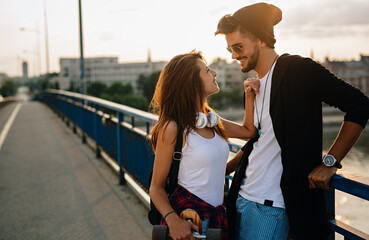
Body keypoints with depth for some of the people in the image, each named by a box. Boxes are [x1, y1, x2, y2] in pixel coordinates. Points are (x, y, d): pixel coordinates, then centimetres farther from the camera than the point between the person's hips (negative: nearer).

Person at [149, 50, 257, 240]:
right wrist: (173, 220, -28)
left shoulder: (211, 121, 6)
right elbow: (156, 187, -11)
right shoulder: (172, 127, -14)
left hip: (216, 214, 7)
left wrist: (250, 96, 9)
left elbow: (248, 130, 22)